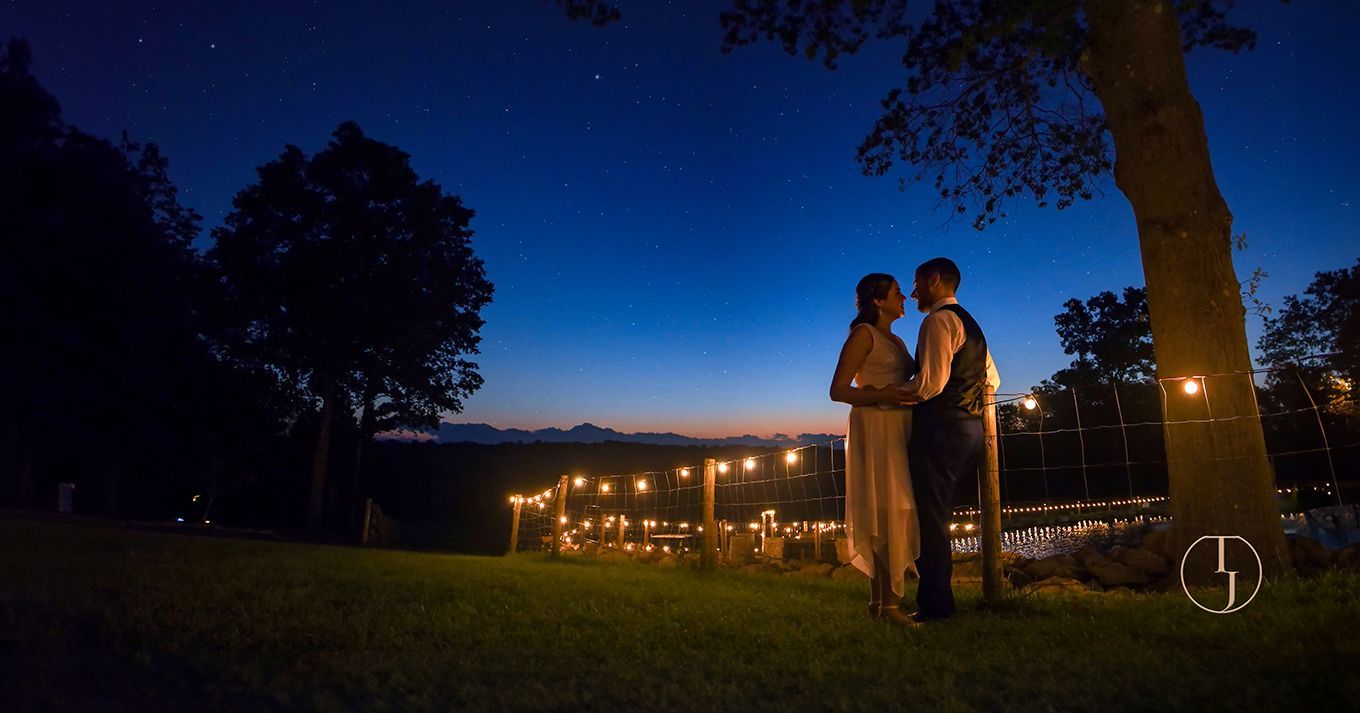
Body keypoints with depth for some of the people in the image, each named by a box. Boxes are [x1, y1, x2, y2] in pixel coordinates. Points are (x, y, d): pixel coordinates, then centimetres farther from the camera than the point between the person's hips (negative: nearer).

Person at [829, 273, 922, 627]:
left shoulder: (895, 340, 21)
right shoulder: (863, 334, -4)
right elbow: (838, 390, -12)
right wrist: (879, 396, -27)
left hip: (898, 429, 9)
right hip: (875, 428, -9)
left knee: (890, 515, 6)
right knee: (887, 512, -13)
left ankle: (880, 600, 11)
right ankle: (888, 603, -11)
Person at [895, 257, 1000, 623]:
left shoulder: (939, 320, -10)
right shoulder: (969, 323, 22)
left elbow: (932, 382, -20)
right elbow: (991, 379, 24)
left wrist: (891, 393, -9)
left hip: (941, 425, -10)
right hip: (970, 425, 10)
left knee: (929, 515, -4)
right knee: (937, 514, 14)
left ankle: (934, 604, 1)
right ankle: (938, 598, 19)